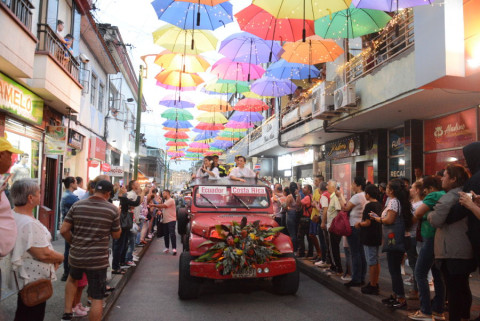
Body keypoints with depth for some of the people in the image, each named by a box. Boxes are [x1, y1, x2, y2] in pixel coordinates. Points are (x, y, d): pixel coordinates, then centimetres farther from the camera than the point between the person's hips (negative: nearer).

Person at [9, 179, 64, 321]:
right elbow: (43, 254, -30)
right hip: (33, 279, -9)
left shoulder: (13, 216, 2)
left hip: (26, 277, 10)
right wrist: (60, 257, -9)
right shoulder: (29, 224, -30)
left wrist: (53, 257, 8)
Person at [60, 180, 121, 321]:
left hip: (76, 255, 4)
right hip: (98, 260, -4)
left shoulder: (77, 205, -2)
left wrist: (74, 242, 15)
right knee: (97, 298, 7)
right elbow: (116, 235, 2)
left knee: (73, 278, 36)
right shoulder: (113, 209, -9)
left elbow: (63, 230, -1)